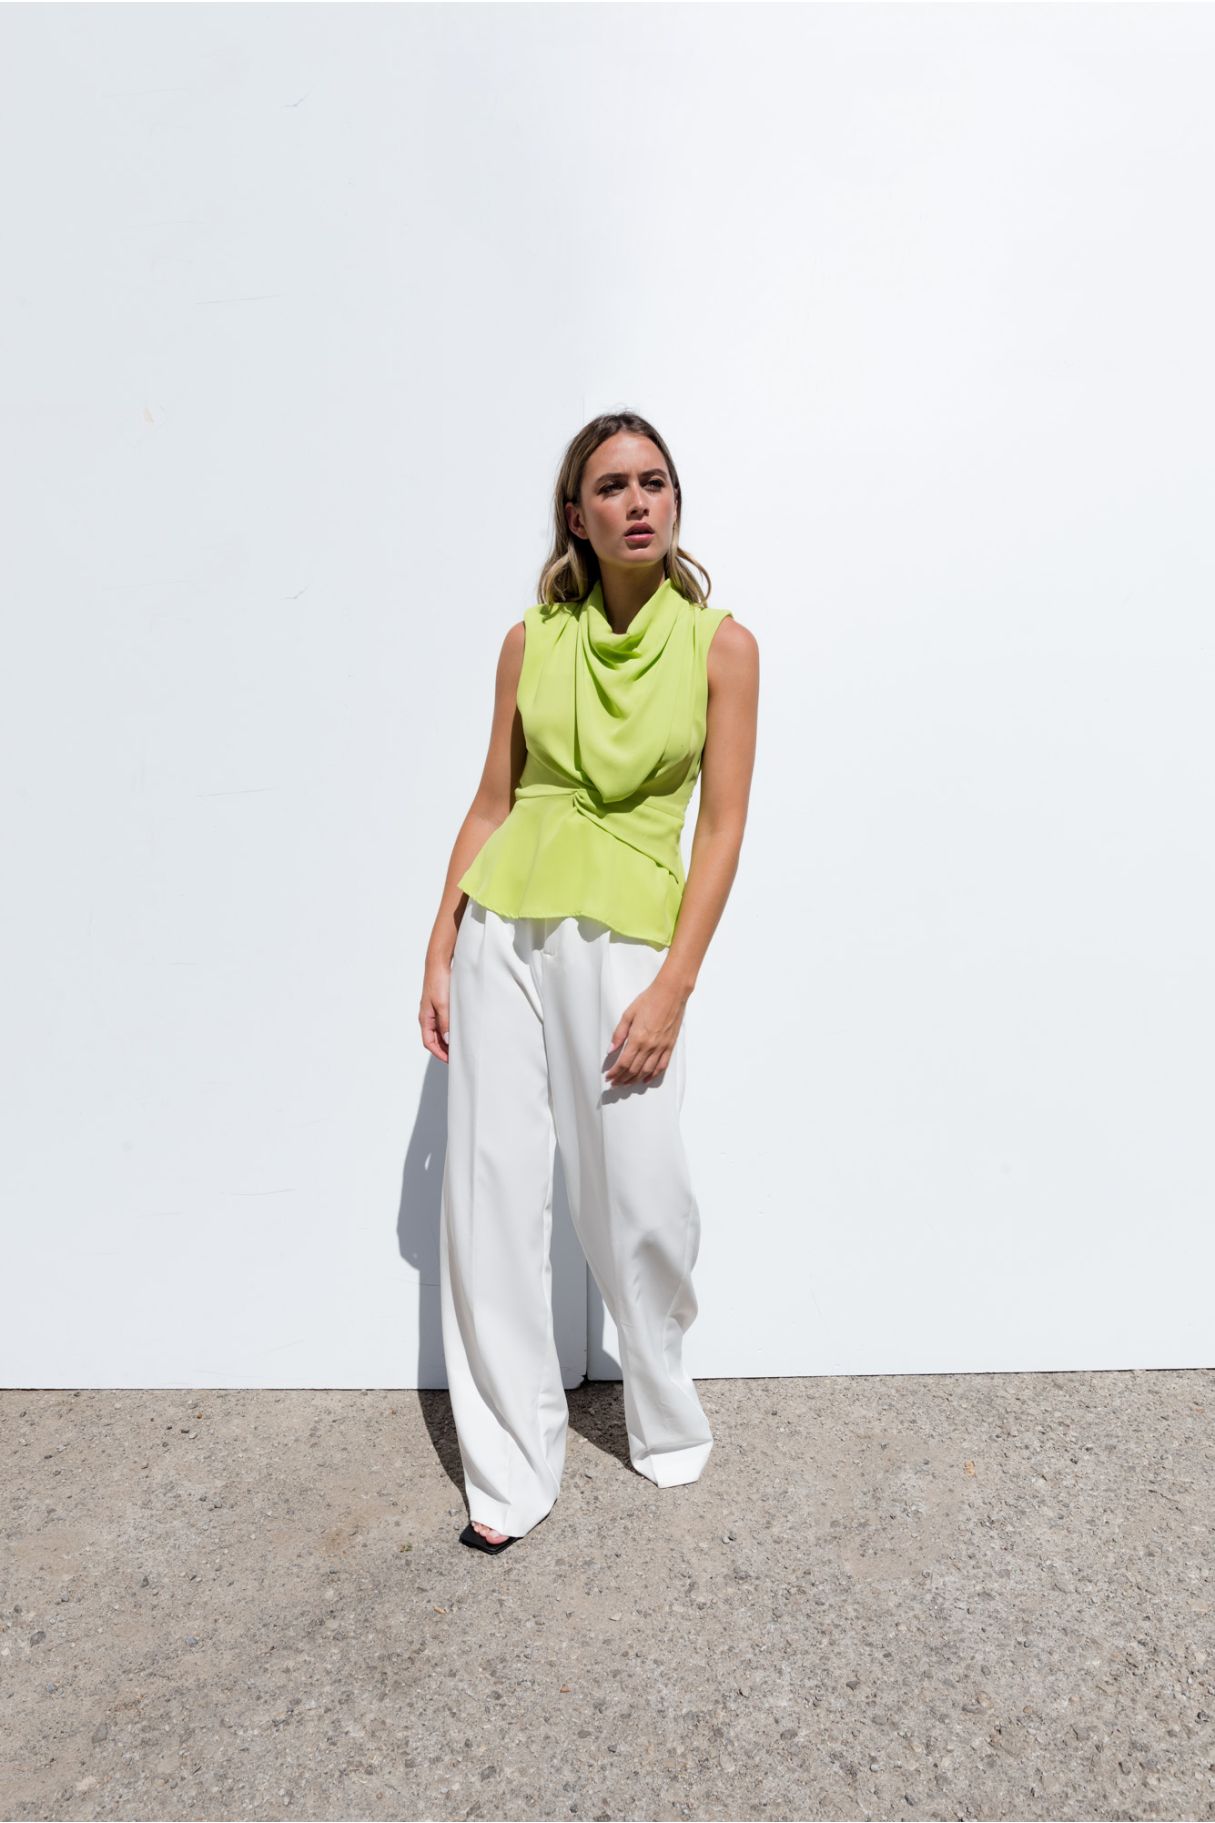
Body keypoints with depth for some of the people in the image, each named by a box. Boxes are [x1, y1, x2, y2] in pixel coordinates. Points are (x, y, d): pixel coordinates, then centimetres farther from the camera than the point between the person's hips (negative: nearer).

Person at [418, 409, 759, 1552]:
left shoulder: (720, 644, 2)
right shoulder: (531, 642, 8)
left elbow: (722, 826, -3)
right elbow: (491, 802, 11)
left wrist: (672, 988, -10)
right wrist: (439, 951, 7)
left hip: (626, 934, -2)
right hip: (502, 929, 3)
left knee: (641, 1203, -2)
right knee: (490, 1192, 2)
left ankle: (666, 1430, 29)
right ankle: (510, 1474, 20)